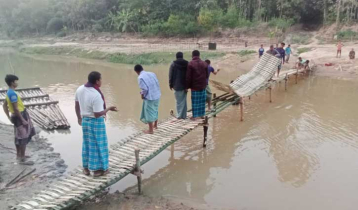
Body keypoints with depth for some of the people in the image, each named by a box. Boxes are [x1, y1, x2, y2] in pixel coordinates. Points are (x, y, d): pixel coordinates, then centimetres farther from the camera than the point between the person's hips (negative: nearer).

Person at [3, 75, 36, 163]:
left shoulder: (9, 92, 9)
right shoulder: (13, 94, -23)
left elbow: (5, 106, 18)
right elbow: (16, 109, -25)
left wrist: (9, 118, 21)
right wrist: (23, 120, -21)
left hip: (16, 116, 10)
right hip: (20, 116, -10)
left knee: (19, 137, 21)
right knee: (24, 138, -4)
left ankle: (19, 155, 33)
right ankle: (22, 159, 2)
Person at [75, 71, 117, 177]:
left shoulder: (80, 89, -3)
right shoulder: (96, 95, -27)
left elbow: (76, 105, 9)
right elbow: (97, 114, -25)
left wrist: (79, 118, 21)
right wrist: (109, 109, -12)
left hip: (85, 120, 8)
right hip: (96, 122, -7)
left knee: (87, 144, 18)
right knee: (98, 144, 8)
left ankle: (86, 168, 29)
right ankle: (98, 169, 19)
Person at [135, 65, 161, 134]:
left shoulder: (140, 77, -15)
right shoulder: (152, 73, 5)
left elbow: (144, 89, -20)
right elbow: (157, 84, 6)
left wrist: (142, 95, -1)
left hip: (149, 97, -7)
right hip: (157, 95, 7)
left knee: (149, 113, 7)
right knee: (155, 110, 24)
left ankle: (151, 130, 15)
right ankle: (155, 125, 42)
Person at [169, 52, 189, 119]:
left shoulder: (173, 64, -2)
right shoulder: (187, 63, 3)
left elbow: (171, 75, -2)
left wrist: (171, 85, 6)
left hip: (177, 85, -3)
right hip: (185, 85, 3)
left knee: (179, 101, 2)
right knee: (184, 100, 10)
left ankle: (179, 115, 4)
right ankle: (184, 115, 13)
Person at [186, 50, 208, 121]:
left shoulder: (190, 64, -10)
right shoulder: (204, 64, 4)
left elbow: (188, 77, -10)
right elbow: (207, 75, 9)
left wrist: (187, 86, -3)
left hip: (195, 86, -4)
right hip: (203, 86, 4)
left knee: (195, 101, 2)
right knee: (202, 100, 12)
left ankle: (195, 116, 5)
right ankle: (201, 114, 19)